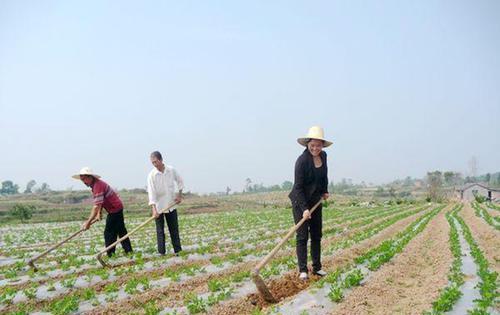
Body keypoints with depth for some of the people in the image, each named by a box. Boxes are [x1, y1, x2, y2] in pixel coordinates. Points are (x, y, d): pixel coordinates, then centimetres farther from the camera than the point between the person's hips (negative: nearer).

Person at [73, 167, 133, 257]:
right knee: (121, 231, 17)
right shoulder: (95, 184, 7)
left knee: (109, 233, -7)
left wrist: (88, 222, -27)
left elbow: (96, 206, -28)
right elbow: (99, 202, 8)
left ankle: (110, 254, -3)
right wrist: (99, 213, -6)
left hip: (115, 209, -11)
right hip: (117, 208, 11)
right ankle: (128, 251, 24)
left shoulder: (98, 186, -24)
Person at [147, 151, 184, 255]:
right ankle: (161, 253, 9)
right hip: (158, 207, -2)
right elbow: (151, 192, -21)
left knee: (174, 229, 9)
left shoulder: (171, 170, -6)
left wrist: (180, 195, 7)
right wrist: (154, 209, -29)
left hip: (171, 205, 3)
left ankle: (178, 250, 18)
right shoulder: (152, 175, -15)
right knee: (160, 231, 3)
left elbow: (179, 181, 12)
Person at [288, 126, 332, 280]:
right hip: (300, 201, -7)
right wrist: (304, 209, -25)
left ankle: (317, 267, 20)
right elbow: (298, 187, -21)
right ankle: (302, 270, 0)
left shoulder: (323, 156, 0)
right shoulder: (302, 160, -22)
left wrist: (325, 191, 16)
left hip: (316, 201, 7)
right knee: (302, 235, -5)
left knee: (317, 235, 11)